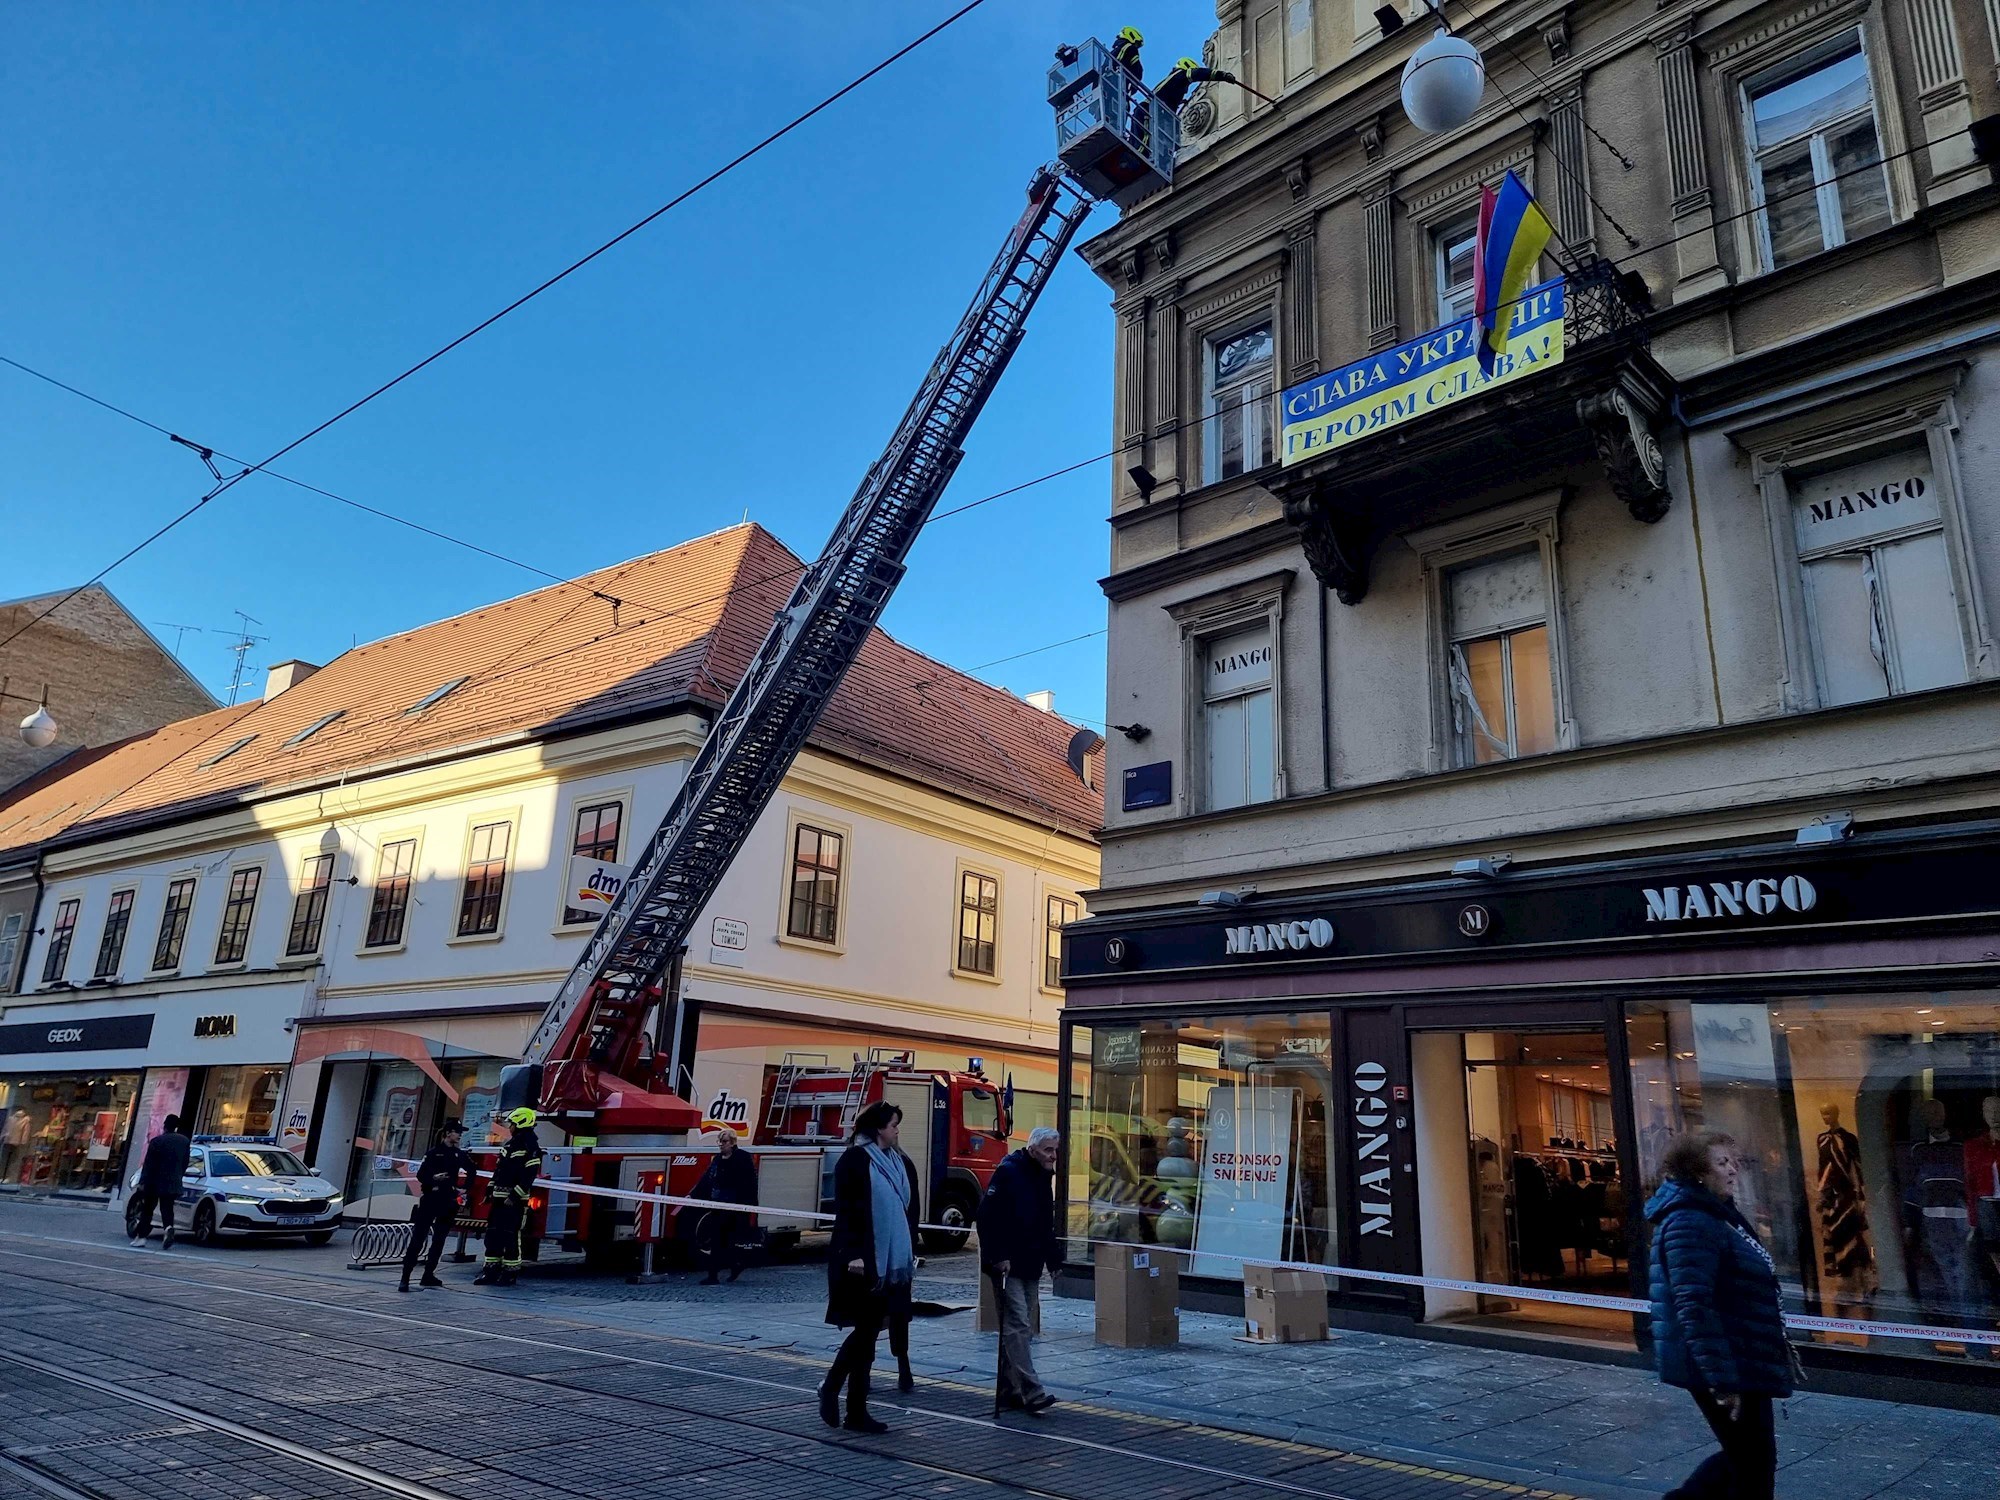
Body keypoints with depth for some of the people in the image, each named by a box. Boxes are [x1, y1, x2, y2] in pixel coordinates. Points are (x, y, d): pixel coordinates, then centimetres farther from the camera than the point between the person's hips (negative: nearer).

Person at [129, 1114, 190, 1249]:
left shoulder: (157, 1141, -11)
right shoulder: (184, 1141, 3)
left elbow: (148, 1164, -11)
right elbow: (185, 1163, 8)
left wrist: (143, 1182, -7)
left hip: (155, 1182, -3)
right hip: (173, 1182, 3)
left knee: (147, 1209, 11)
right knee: (167, 1209, 6)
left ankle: (141, 1236, 11)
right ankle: (168, 1228, -18)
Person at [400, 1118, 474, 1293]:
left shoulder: (460, 1154, 10)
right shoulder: (433, 1153, -1)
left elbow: (471, 1172, 20)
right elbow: (420, 1175, -6)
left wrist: (464, 1189, 11)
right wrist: (434, 1178, -23)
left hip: (448, 1201, 4)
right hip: (429, 1199, -4)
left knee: (439, 1240, 7)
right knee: (418, 1238, -9)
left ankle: (428, 1275, 16)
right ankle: (405, 1277, -9)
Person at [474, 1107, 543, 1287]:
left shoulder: (530, 1147, -13)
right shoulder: (510, 1144, 16)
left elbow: (529, 1175, -19)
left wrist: (515, 1196, -23)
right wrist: (490, 1190, 16)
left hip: (515, 1200, -9)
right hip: (500, 1198, 9)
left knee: (511, 1236, -6)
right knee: (493, 1234, 9)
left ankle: (510, 1273, 0)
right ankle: (491, 1270, 14)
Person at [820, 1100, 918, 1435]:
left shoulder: (902, 1163, 11)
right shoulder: (854, 1159, -9)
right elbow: (844, 1210, -13)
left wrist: (912, 1252, 11)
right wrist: (852, 1254, -18)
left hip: (892, 1261, 6)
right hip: (862, 1262, -6)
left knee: (869, 1332, 9)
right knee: (865, 1330, -3)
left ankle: (857, 1411, 17)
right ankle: (830, 1388, 17)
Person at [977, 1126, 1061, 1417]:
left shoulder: (1044, 1176, 12)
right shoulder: (1008, 1172, -14)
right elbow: (987, 1216, -19)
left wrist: (1053, 1259, 14)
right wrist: (998, 1257, -21)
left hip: (1031, 1267, 9)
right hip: (1008, 1267, -9)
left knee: (1022, 1328, 12)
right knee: (1017, 1325, -11)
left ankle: (1008, 1392, 20)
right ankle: (1031, 1393, -11)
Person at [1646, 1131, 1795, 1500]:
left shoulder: (1716, 1215, 12)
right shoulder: (1690, 1223, -21)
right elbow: (1695, 1308, -27)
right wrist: (1721, 1379, -28)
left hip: (1744, 1363, 10)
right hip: (1722, 1367, -10)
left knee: (1746, 1456, 18)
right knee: (1754, 1463, 4)